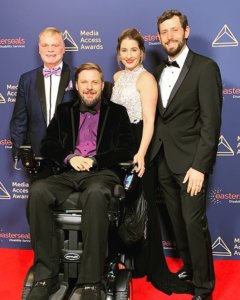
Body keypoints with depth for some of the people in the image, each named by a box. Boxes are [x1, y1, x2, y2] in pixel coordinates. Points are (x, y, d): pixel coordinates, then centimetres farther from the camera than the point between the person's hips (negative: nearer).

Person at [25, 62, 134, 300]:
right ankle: (46, 276, -24)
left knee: (95, 194, -40)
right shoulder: (64, 111, 23)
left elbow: (126, 151, 5)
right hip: (68, 173, 3)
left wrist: (93, 160, -9)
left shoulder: (117, 112, 16)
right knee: (37, 190, -31)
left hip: (101, 173, -2)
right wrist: (70, 158, -6)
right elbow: (47, 145, 15)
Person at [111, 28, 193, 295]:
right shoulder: (117, 77, 13)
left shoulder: (145, 78, -9)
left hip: (138, 145, -7)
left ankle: (155, 270, 12)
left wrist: (141, 154, -28)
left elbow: (149, 121, -17)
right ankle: (136, 263, 27)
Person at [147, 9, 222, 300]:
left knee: (194, 222, -4)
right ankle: (189, 267, 31)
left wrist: (200, 165, -18)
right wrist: (150, 154, 2)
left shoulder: (205, 67, -6)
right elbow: (157, 116, 12)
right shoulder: (159, 71, 13)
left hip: (189, 161, -6)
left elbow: (211, 121, -12)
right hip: (162, 160, 6)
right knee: (177, 221, 13)